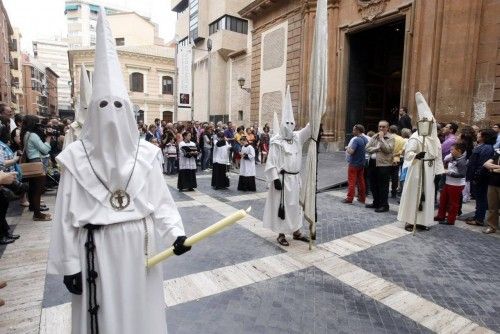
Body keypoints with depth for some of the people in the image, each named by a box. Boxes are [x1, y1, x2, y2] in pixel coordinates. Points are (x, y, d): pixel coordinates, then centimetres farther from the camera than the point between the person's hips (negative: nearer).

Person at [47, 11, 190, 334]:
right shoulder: (76, 156, -6)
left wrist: (176, 232, -16)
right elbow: (67, 215, -3)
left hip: (138, 245, 1)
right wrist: (69, 264, -2)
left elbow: (160, 199, -3)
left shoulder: (146, 153, -3)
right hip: (97, 250, -1)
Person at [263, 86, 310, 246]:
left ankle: (296, 232, 29)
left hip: (295, 178, 7)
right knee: (281, 206, 2)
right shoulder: (276, 142, -11)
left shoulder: (297, 137, 7)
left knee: (296, 205, 15)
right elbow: (271, 163, -13)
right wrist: (275, 179, -19)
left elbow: (310, 128, 1)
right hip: (282, 178, -6)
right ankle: (281, 234, 14)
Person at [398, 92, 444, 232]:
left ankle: (421, 220, 20)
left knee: (427, 194, 10)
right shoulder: (415, 137, -11)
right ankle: (409, 221, 7)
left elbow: (437, 156, 12)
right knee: (413, 193, -2)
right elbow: (408, 153, -20)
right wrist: (416, 155, -41)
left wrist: (439, 172, 9)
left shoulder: (434, 138, 10)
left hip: (430, 170, 7)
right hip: (417, 169, -7)